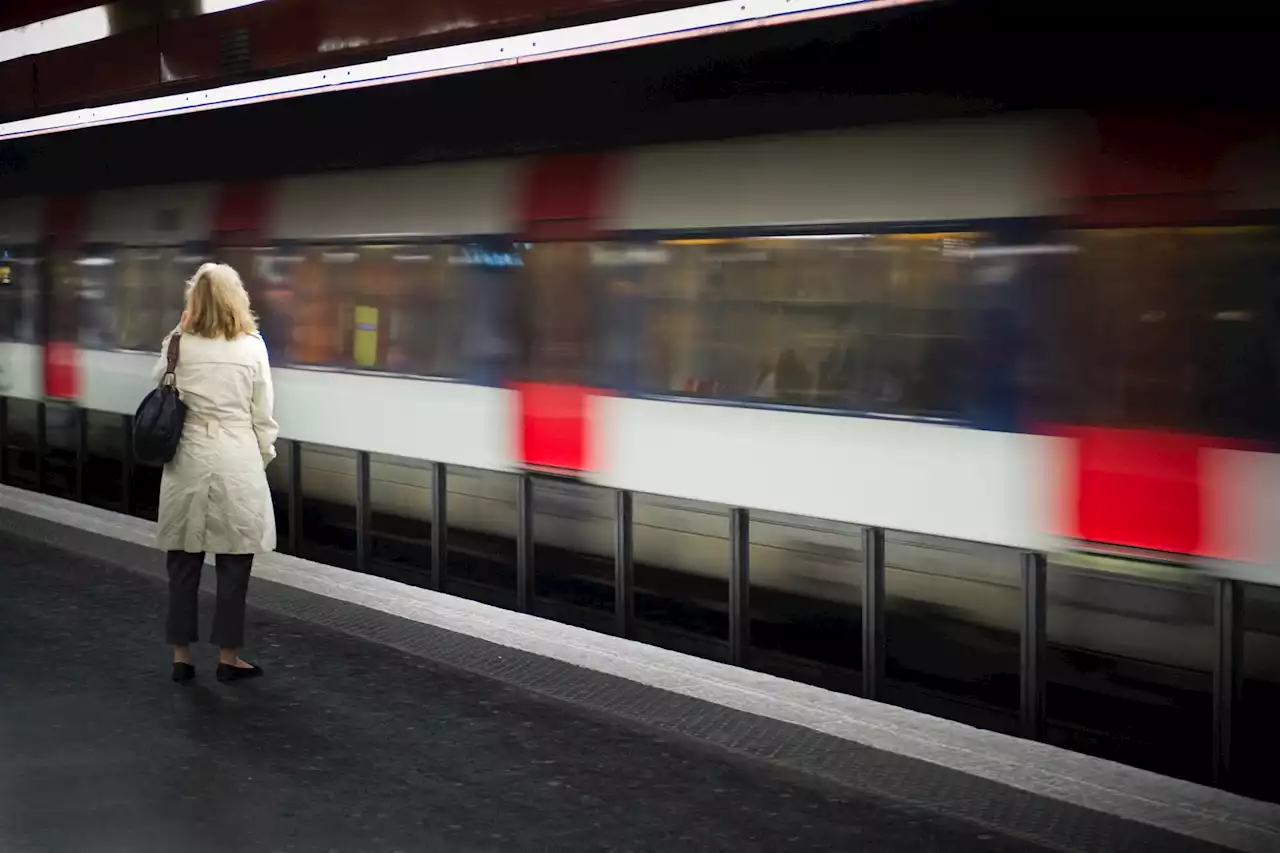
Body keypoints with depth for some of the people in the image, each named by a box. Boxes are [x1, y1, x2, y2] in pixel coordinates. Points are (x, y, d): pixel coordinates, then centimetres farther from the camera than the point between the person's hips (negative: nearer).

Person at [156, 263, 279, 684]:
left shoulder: (178, 343, -3)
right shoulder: (252, 346, -6)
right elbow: (263, 414, -2)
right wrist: (264, 457, 12)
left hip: (188, 460, 2)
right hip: (237, 461, -2)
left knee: (183, 561, 10)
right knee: (233, 564, 7)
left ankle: (181, 656, 15)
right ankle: (228, 657, 12)